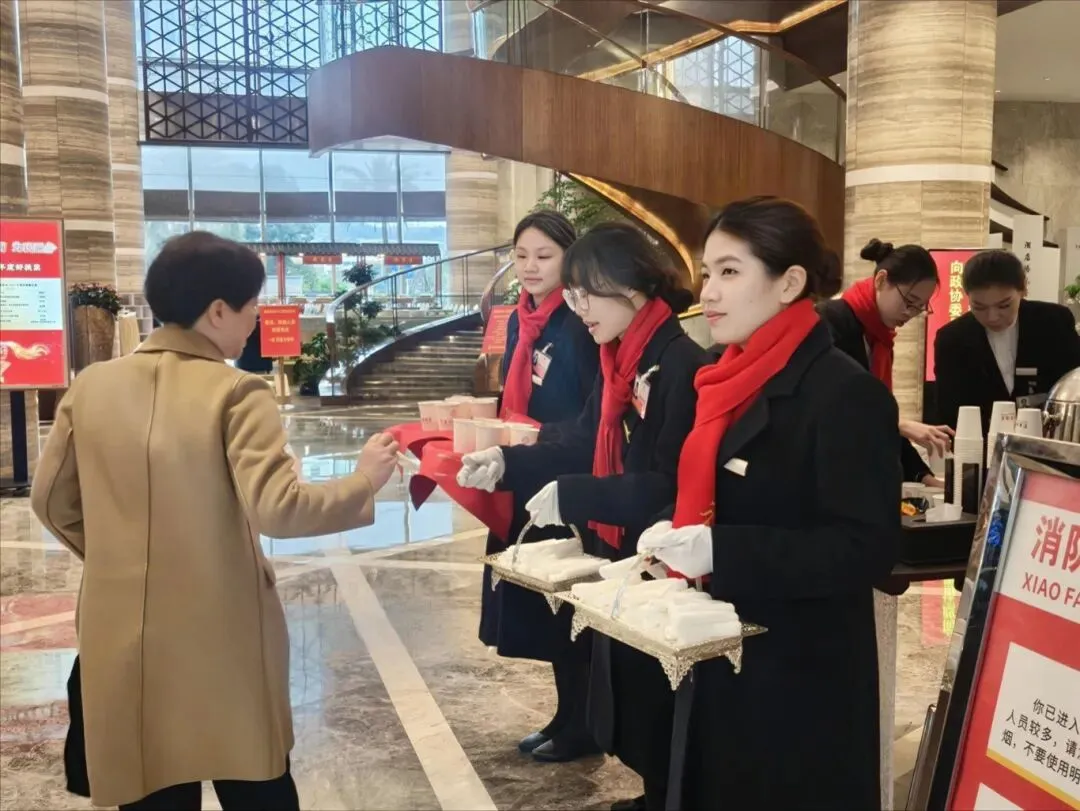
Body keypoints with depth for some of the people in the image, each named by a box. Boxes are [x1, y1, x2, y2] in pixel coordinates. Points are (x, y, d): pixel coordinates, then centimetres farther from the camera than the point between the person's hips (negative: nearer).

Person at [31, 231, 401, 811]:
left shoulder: (90, 386, 1)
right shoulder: (234, 393, -14)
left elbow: (52, 503, 9)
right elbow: (278, 509, -22)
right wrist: (364, 481, -8)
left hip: (125, 640, 4)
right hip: (223, 639, -4)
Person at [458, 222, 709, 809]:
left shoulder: (681, 363, -21)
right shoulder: (620, 359, 8)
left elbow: (673, 484, -25)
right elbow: (585, 446, 12)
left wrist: (572, 498, -26)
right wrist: (508, 463, -1)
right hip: (618, 558, 9)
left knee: (657, 717, 6)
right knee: (629, 713, 20)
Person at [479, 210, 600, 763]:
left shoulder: (580, 326, -15)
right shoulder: (519, 320, 9)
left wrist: (538, 436, -24)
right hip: (526, 485, 8)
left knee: (568, 605, 4)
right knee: (540, 605, 15)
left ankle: (580, 729, 21)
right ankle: (566, 718, 31)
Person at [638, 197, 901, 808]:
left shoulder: (846, 394, -17)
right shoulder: (737, 382, 9)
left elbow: (867, 548, -22)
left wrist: (721, 552, -28)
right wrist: (676, 537, -1)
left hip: (799, 684, -8)